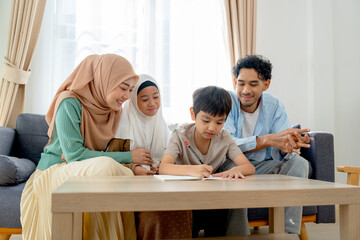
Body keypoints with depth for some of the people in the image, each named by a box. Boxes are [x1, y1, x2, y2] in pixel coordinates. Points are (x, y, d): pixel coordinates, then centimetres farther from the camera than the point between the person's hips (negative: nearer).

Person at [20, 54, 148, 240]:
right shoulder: (70, 103, -16)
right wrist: (128, 157, -20)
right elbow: (74, 154, -23)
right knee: (105, 166, -32)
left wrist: (136, 167, -18)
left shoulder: (113, 110, 5)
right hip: (54, 174, -6)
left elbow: (113, 150, 5)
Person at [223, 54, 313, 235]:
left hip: (262, 166, 4)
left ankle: (290, 232, -18)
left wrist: (287, 147, -39)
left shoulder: (274, 105, -2)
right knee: (234, 166, -36)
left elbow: (278, 152, -12)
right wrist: (269, 139, -39)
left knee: (299, 163, -19)